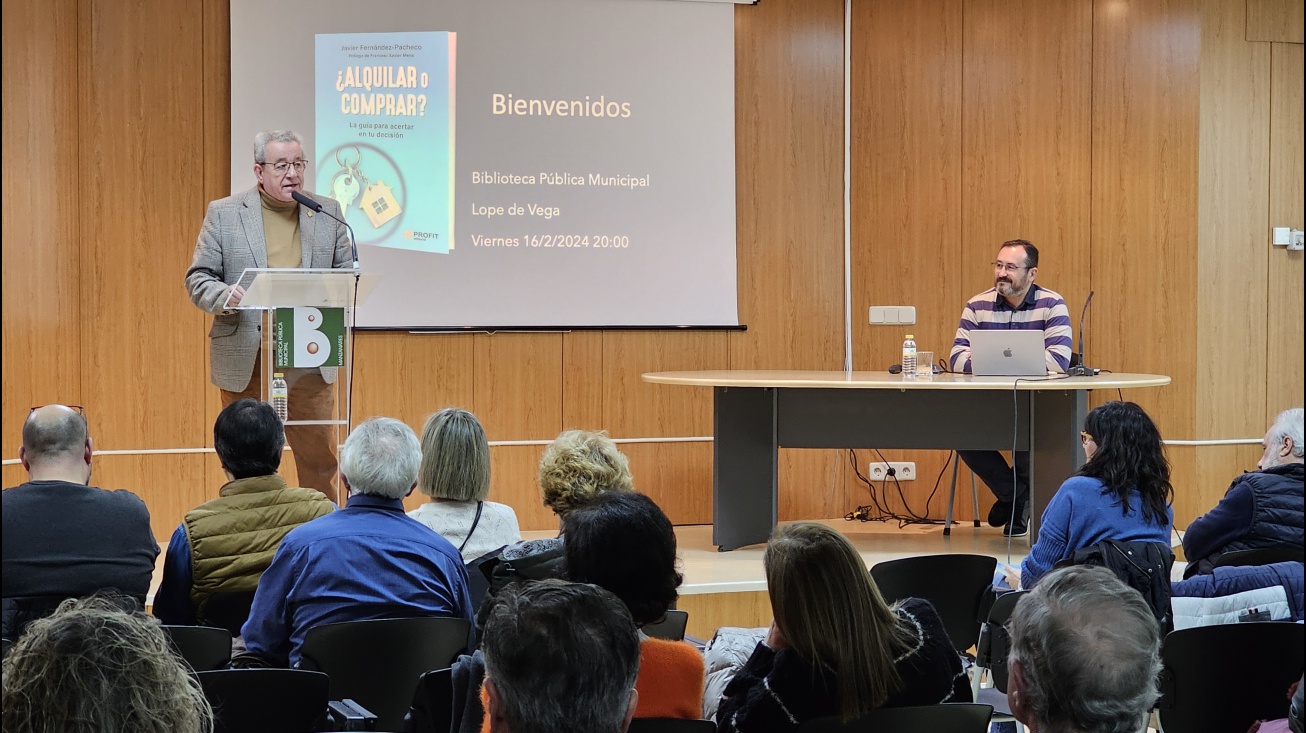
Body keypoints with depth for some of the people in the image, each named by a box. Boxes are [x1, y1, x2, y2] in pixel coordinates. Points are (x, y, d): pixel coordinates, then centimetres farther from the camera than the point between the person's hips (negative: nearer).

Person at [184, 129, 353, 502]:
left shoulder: (328, 212, 8)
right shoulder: (224, 213, 3)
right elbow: (198, 279, 2)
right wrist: (224, 295, -19)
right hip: (246, 359, -1)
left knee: (320, 459, 4)